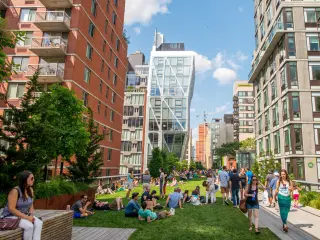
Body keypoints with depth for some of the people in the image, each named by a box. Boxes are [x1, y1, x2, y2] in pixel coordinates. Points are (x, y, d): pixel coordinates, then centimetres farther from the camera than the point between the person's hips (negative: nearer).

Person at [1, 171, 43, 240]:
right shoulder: (15, 191, -22)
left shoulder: (30, 190, 1)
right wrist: (26, 217, -25)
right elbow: (11, 209, -25)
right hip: (11, 216, -7)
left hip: (24, 215, 7)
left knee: (39, 223, -20)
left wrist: (31, 216, -11)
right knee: (29, 226, -31)